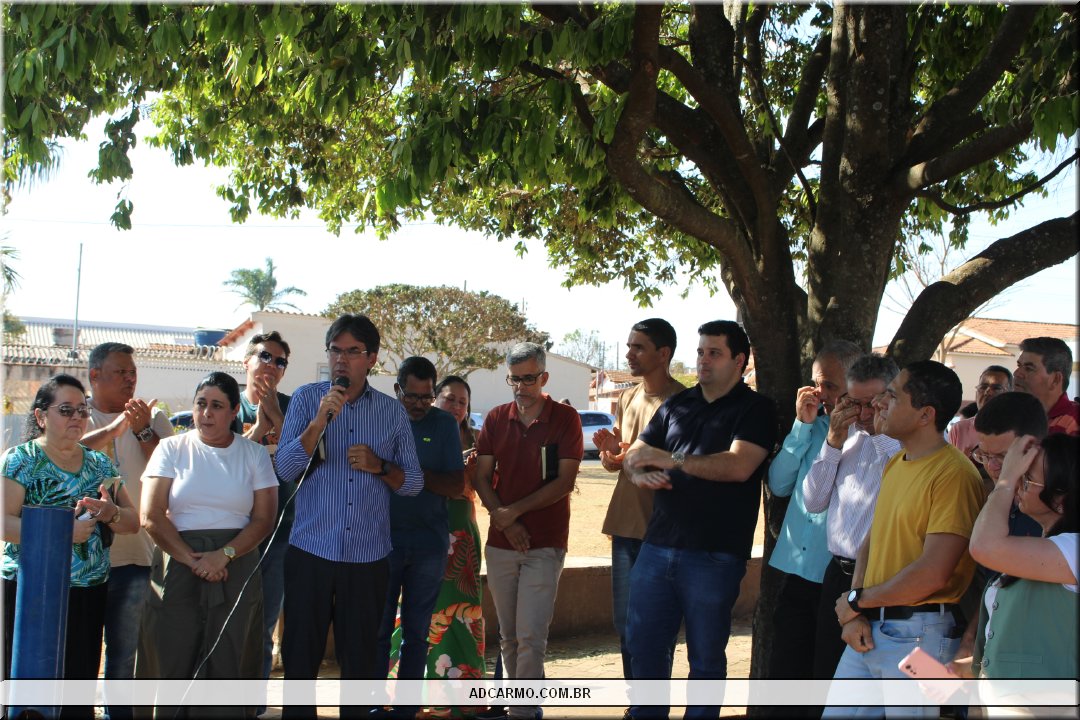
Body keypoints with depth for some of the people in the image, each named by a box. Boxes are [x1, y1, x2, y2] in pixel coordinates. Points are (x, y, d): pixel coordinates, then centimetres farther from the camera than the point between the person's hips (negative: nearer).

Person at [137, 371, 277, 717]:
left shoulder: (254, 454, 8)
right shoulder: (171, 449, 6)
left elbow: (264, 518, 2)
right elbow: (151, 516, -2)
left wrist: (224, 555, -12)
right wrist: (192, 559, -11)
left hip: (236, 570, 0)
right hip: (177, 569, 0)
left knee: (229, 669, -1)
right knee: (173, 666, 0)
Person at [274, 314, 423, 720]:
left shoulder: (393, 412, 6)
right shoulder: (306, 399, 2)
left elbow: (414, 483, 7)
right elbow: (286, 469, -9)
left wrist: (379, 466, -12)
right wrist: (321, 418, -21)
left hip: (369, 556, 1)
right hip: (310, 551, -1)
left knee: (361, 657, 9)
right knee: (301, 654, 5)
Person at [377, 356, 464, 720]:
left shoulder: (444, 423, 3)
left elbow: (457, 485, -2)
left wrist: (416, 474, -17)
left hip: (429, 542, 1)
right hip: (384, 539, -1)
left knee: (417, 632, 9)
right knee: (379, 629, 3)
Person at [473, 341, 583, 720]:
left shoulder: (565, 418, -3)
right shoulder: (496, 419, 7)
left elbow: (565, 481, -9)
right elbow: (481, 477, 6)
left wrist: (515, 511, -12)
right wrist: (504, 520, -8)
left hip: (545, 543, -4)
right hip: (500, 542, 4)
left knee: (530, 636, -9)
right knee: (509, 635, 10)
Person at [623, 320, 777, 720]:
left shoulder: (755, 410, -3)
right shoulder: (676, 405, 14)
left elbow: (738, 466, -19)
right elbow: (633, 456, 13)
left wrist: (669, 459, -16)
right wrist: (641, 473, -11)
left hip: (714, 555, -5)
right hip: (657, 546, 5)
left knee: (706, 657, 8)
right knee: (643, 644, 11)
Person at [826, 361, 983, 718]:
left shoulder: (953, 474, -16)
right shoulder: (895, 464, 11)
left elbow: (932, 574, -21)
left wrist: (857, 600, -9)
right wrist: (854, 614, -2)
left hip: (918, 634, -8)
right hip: (868, 628, 8)